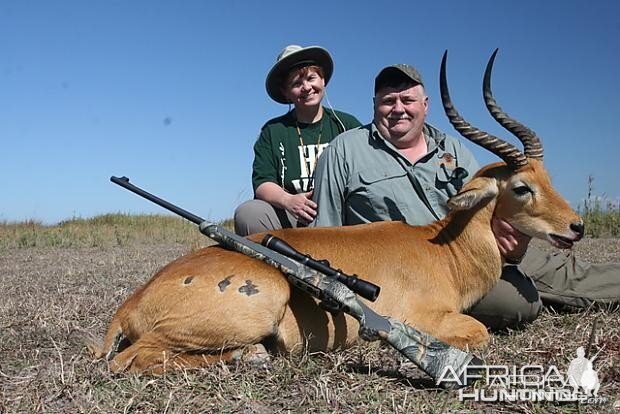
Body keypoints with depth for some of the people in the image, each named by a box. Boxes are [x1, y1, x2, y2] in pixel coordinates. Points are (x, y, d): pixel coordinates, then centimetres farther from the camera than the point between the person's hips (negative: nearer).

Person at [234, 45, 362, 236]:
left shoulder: (347, 125, 11)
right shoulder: (272, 131, 11)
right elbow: (262, 184, 2)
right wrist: (288, 201, -21)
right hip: (288, 219, 1)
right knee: (246, 213, -28)